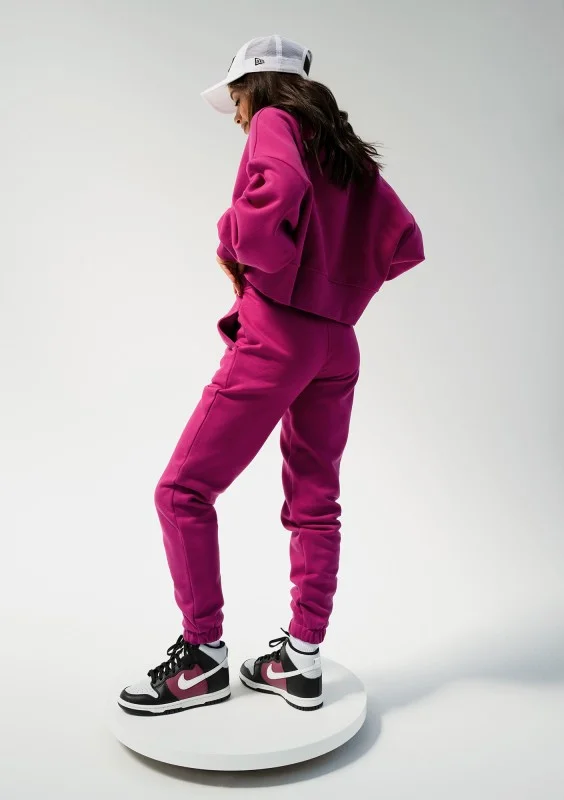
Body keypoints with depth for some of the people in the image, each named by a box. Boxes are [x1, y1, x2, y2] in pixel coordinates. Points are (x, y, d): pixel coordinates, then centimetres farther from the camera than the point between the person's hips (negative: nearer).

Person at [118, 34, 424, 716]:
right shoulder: (350, 155, 21)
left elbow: (279, 188, -24)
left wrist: (236, 247, -8)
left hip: (275, 334, -8)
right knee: (315, 504, 10)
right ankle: (302, 661, 17)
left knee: (184, 489, 0)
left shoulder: (274, 120, 0)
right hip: (338, 345, 8)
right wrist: (343, 277, 14)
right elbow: (405, 243, 16)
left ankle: (203, 657, 5)